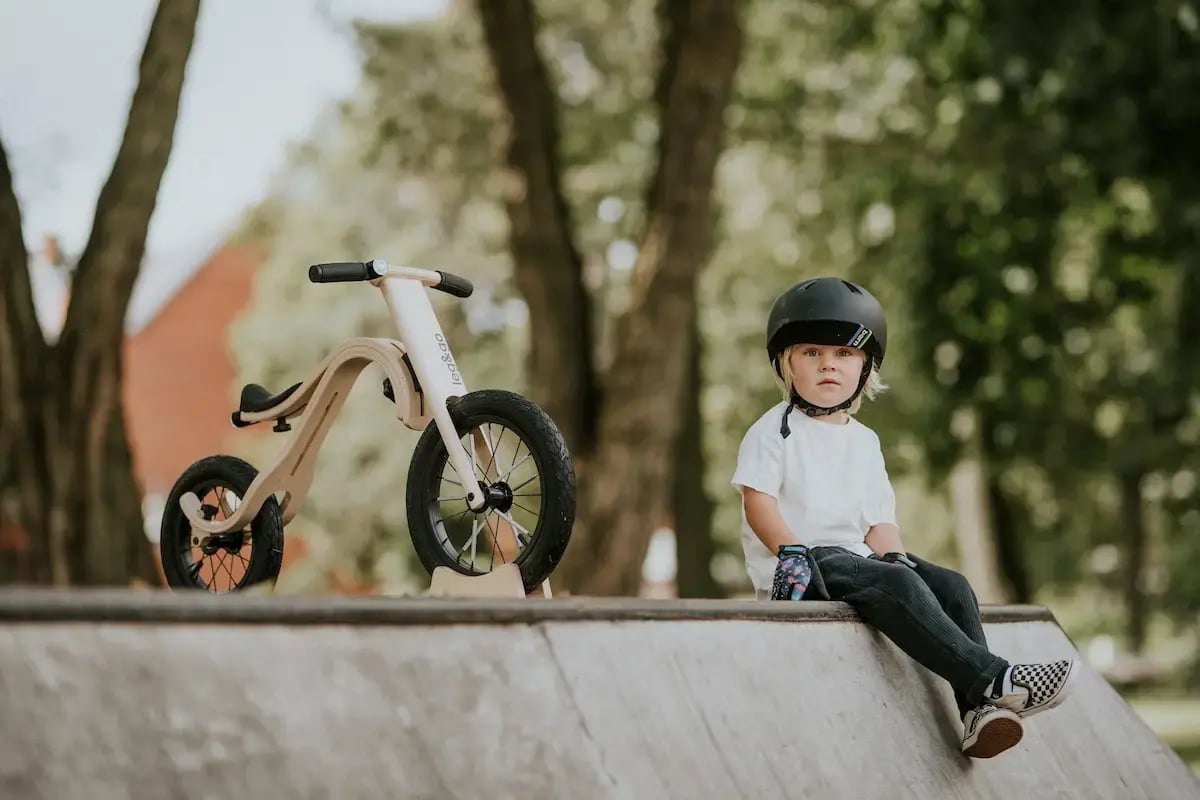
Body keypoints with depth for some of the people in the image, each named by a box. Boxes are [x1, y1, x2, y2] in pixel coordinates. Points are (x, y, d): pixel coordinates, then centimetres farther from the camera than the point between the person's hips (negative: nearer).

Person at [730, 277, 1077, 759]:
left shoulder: (864, 442, 20)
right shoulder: (775, 431, 0)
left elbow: (880, 520, 15)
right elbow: (758, 501, -11)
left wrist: (894, 556, -6)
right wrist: (793, 552, -25)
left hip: (854, 557, 7)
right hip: (801, 568, -7)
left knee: (951, 585, -16)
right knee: (896, 586, -32)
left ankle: (979, 709, -28)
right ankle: (994, 679, -41)